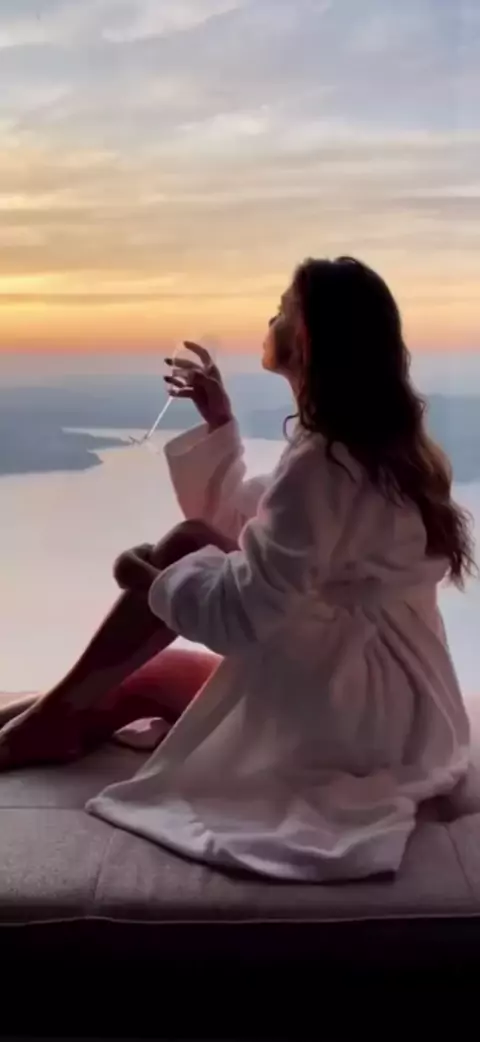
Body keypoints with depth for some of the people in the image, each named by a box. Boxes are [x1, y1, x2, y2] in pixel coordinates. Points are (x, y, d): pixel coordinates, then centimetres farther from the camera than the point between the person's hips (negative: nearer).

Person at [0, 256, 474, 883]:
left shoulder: (324, 461, -23)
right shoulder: (374, 444, 8)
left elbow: (243, 610, -25)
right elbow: (252, 531, 16)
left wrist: (152, 581, -8)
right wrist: (218, 422, 15)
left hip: (352, 704, -9)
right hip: (386, 700, 9)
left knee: (189, 546, -9)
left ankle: (57, 715, 1)